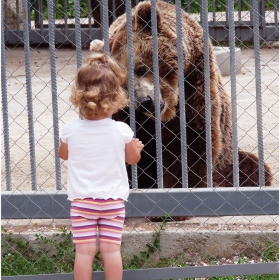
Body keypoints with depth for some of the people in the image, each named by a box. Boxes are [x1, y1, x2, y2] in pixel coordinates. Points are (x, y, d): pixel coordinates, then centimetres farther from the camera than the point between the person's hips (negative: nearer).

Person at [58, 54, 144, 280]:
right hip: (113, 199, 0)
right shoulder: (122, 131, -8)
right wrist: (136, 147, 31)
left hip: (81, 200, 0)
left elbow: (63, 154, 13)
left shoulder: (70, 130, -8)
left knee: (84, 251, 0)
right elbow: (132, 159, 10)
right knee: (111, 249, 2)